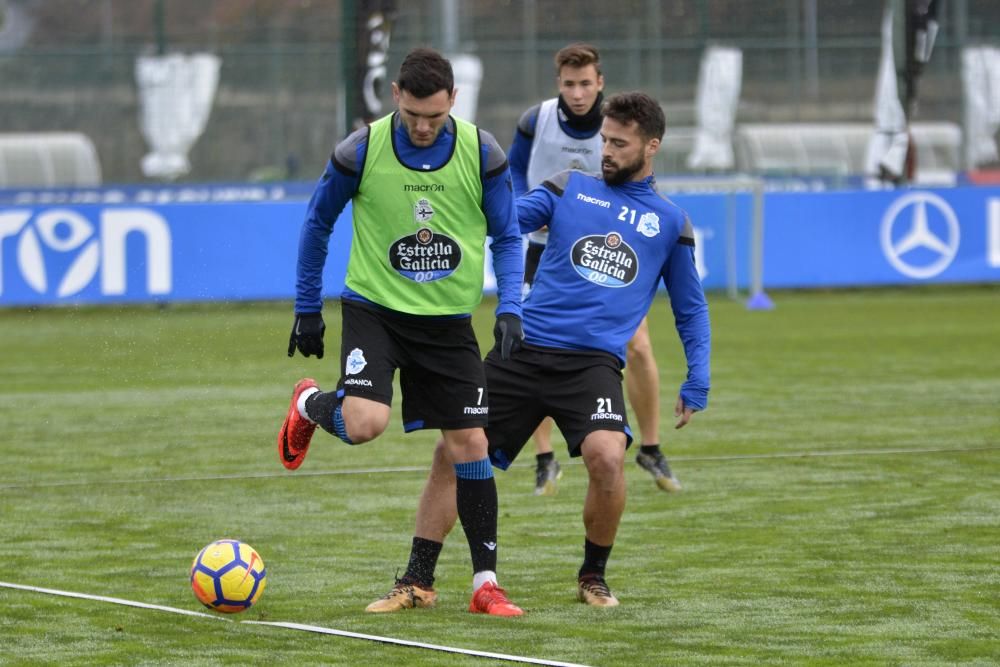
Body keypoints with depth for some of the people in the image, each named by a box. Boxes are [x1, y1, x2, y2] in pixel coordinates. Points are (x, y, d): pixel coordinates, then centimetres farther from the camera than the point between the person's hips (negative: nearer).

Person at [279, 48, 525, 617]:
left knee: (470, 443, -1)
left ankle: (486, 584, 8)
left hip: (449, 319, 2)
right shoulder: (361, 152, -12)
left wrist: (511, 308, -12)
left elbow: (507, 237, 3)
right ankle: (310, 406, 14)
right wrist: (308, 309, 6)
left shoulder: (483, 154, -8)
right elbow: (318, 223, 4)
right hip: (374, 308, -2)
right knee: (364, 424, -24)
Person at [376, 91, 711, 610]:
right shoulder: (571, 188, 14)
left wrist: (696, 386, 10)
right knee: (454, 452, -4)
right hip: (524, 349, 2)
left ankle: (593, 577, -2)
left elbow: (691, 310, 19)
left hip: (593, 362, -2)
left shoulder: (669, 223, 13)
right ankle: (418, 581, 10)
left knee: (606, 455, -26)